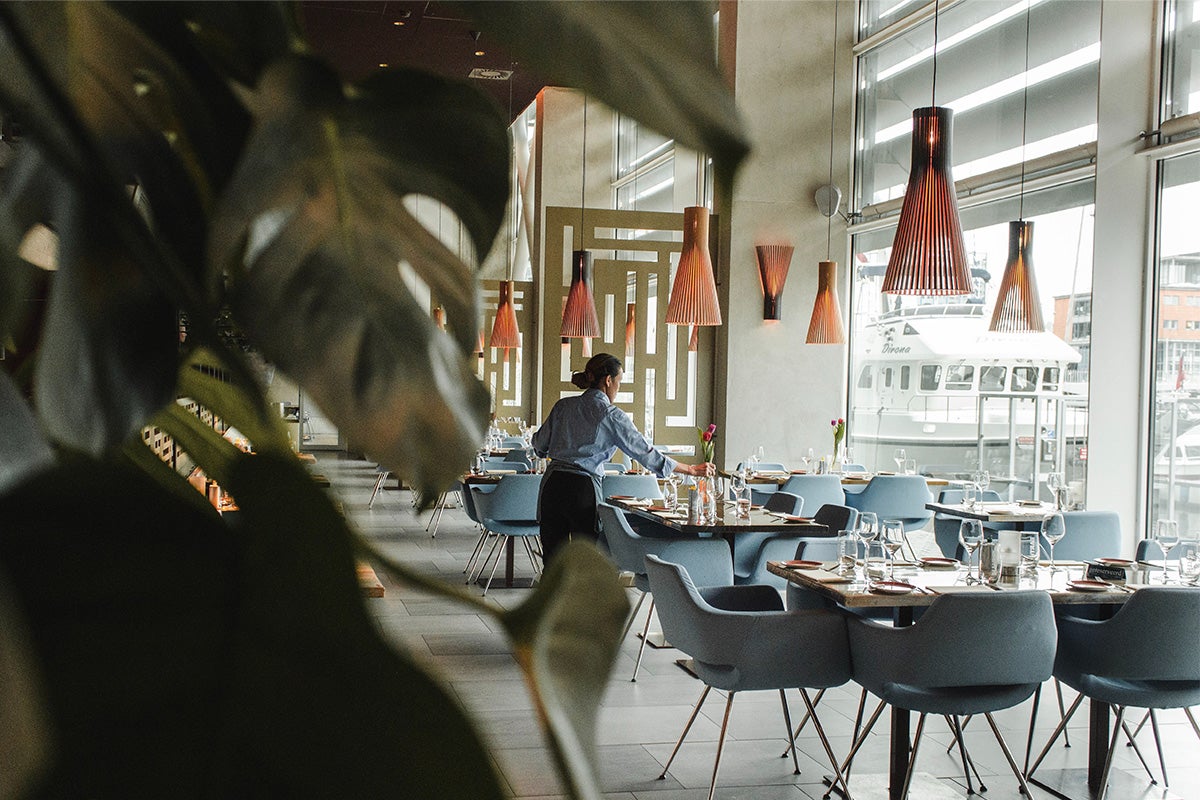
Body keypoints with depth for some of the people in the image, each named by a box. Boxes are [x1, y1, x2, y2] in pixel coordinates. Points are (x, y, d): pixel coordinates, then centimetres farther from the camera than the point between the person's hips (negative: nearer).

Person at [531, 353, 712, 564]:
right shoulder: (611, 416, -5)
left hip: (552, 484, 4)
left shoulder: (563, 406, 8)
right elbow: (645, 453, -3)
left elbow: (540, 445, 16)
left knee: (553, 562, 8)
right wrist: (691, 469, 4)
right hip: (583, 488, -4)